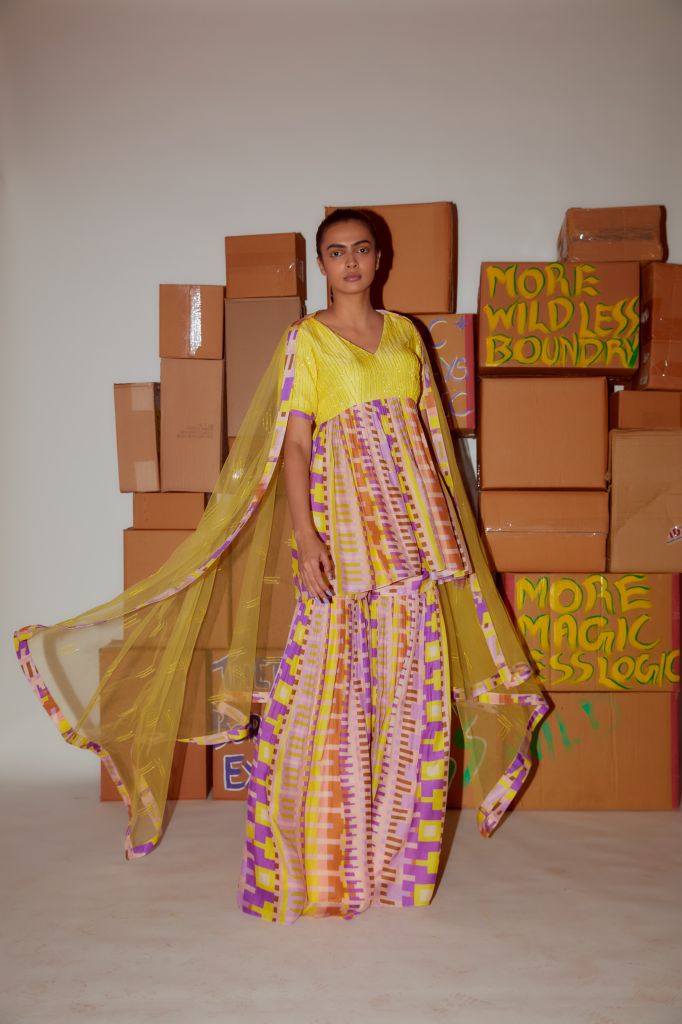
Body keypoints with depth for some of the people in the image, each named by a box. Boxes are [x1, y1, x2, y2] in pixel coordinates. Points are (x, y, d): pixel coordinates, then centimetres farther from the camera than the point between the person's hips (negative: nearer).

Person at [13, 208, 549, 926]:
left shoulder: (405, 333, 14)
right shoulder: (305, 340, 1)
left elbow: (430, 432, 16)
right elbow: (292, 444, -6)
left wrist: (444, 529, 13)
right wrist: (305, 535, -17)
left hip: (413, 527, 4)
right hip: (343, 525, -4)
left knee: (408, 685, 6)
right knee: (331, 683, -3)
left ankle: (392, 848, 21)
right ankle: (323, 858, 12)